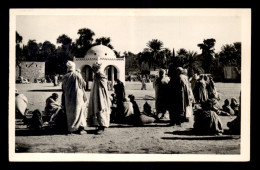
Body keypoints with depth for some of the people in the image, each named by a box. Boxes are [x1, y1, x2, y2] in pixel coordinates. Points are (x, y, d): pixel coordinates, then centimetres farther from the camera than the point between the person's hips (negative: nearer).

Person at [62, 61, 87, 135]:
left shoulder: (65, 77, -1)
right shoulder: (77, 75, -9)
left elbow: (63, 89, 7)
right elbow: (83, 84, -2)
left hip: (68, 98, 3)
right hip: (78, 96, -3)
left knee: (70, 113, 11)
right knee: (79, 111, 6)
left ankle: (71, 129, 12)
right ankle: (80, 128, 2)